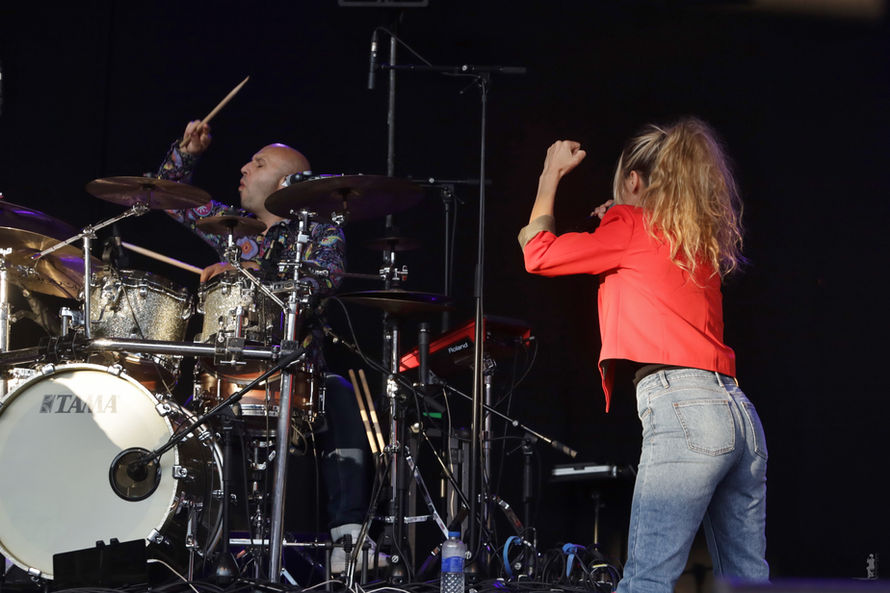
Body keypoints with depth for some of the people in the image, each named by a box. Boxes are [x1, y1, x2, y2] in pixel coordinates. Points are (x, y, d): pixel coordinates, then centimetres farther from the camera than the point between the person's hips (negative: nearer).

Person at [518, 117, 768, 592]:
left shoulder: (632, 228, 2)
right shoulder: (698, 241, 22)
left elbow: (538, 253, 11)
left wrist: (552, 173, 22)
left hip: (681, 409, -8)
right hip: (739, 411, 8)